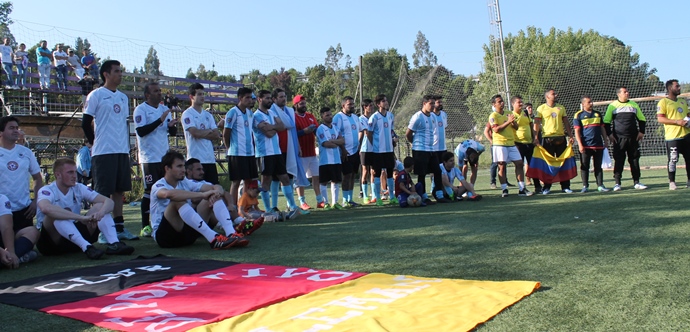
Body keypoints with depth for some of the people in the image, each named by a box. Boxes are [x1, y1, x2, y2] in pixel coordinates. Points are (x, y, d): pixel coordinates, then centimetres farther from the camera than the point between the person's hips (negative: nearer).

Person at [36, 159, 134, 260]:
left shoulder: (79, 188, 1)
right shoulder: (47, 191, -13)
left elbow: (109, 202, -8)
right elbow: (46, 208, -39)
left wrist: (101, 213, -32)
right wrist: (82, 218, -42)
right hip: (49, 242, -5)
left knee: (100, 206, -10)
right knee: (57, 214, -32)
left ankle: (114, 244, -30)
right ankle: (86, 247, -41)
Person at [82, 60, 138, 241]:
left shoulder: (123, 97, 16)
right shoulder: (96, 95, -3)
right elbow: (86, 123, -3)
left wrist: (127, 148, 14)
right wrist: (96, 144, -1)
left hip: (122, 151, 6)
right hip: (103, 152, -6)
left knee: (119, 190, 9)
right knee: (103, 192, -3)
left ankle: (119, 227, 15)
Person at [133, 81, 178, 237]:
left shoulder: (165, 109, 15)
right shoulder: (141, 110, -4)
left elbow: (173, 133, 15)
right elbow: (141, 131, -17)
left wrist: (172, 125, -8)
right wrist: (160, 120, -20)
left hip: (165, 157, 6)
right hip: (149, 158, -6)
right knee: (150, 190, -7)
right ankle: (145, 226, 0)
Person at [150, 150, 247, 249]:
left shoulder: (186, 183, 8)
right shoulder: (158, 186, -10)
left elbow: (216, 188, 0)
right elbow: (169, 194, -37)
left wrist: (215, 193, -26)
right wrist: (202, 194, -39)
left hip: (187, 231, 6)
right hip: (164, 235, -6)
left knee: (214, 197, -7)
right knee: (178, 201, -33)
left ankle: (231, 234, -29)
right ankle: (213, 239, -43)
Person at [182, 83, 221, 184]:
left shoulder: (208, 115, 16)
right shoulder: (187, 114, -3)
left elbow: (217, 135, 7)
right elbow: (195, 133, -17)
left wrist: (202, 133, -7)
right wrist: (210, 131, 0)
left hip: (210, 158, 6)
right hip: (196, 159, -6)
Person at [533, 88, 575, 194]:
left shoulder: (561, 108, 13)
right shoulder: (541, 108, 2)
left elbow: (566, 123, 14)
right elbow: (536, 124, -2)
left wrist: (570, 136, 6)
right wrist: (536, 138, -11)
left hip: (560, 138, 4)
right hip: (547, 138, -3)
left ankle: (565, 186, 11)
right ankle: (547, 187, 8)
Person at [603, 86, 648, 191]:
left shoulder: (634, 104, 12)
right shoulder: (613, 106, 3)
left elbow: (642, 119, 17)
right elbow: (606, 122, 4)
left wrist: (641, 132, 6)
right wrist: (609, 134, -5)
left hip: (633, 138, 3)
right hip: (619, 138, -3)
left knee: (635, 160, 5)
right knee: (618, 161, -3)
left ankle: (636, 182, 10)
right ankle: (617, 183, 2)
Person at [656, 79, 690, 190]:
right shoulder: (663, 102, -4)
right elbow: (660, 119, -12)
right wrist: (677, 122, -18)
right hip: (672, 136, -6)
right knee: (673, 160, -6)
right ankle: (671, 182, 5)